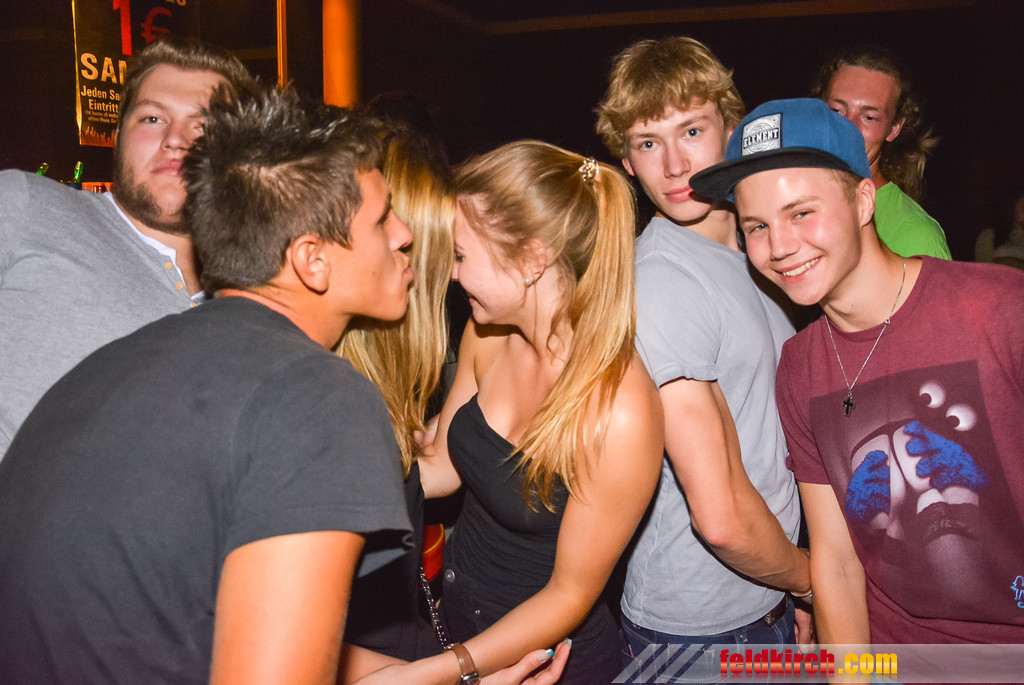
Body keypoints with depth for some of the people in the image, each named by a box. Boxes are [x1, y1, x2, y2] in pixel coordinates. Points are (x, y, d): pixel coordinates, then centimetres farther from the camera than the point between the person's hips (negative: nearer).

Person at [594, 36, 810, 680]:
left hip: (771, 604, 8)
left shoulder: (747, 259, 5)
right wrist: (811, 574, -7)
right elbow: (722, 517, -26)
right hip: (699, 633, -8)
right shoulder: (657, 282, -24)